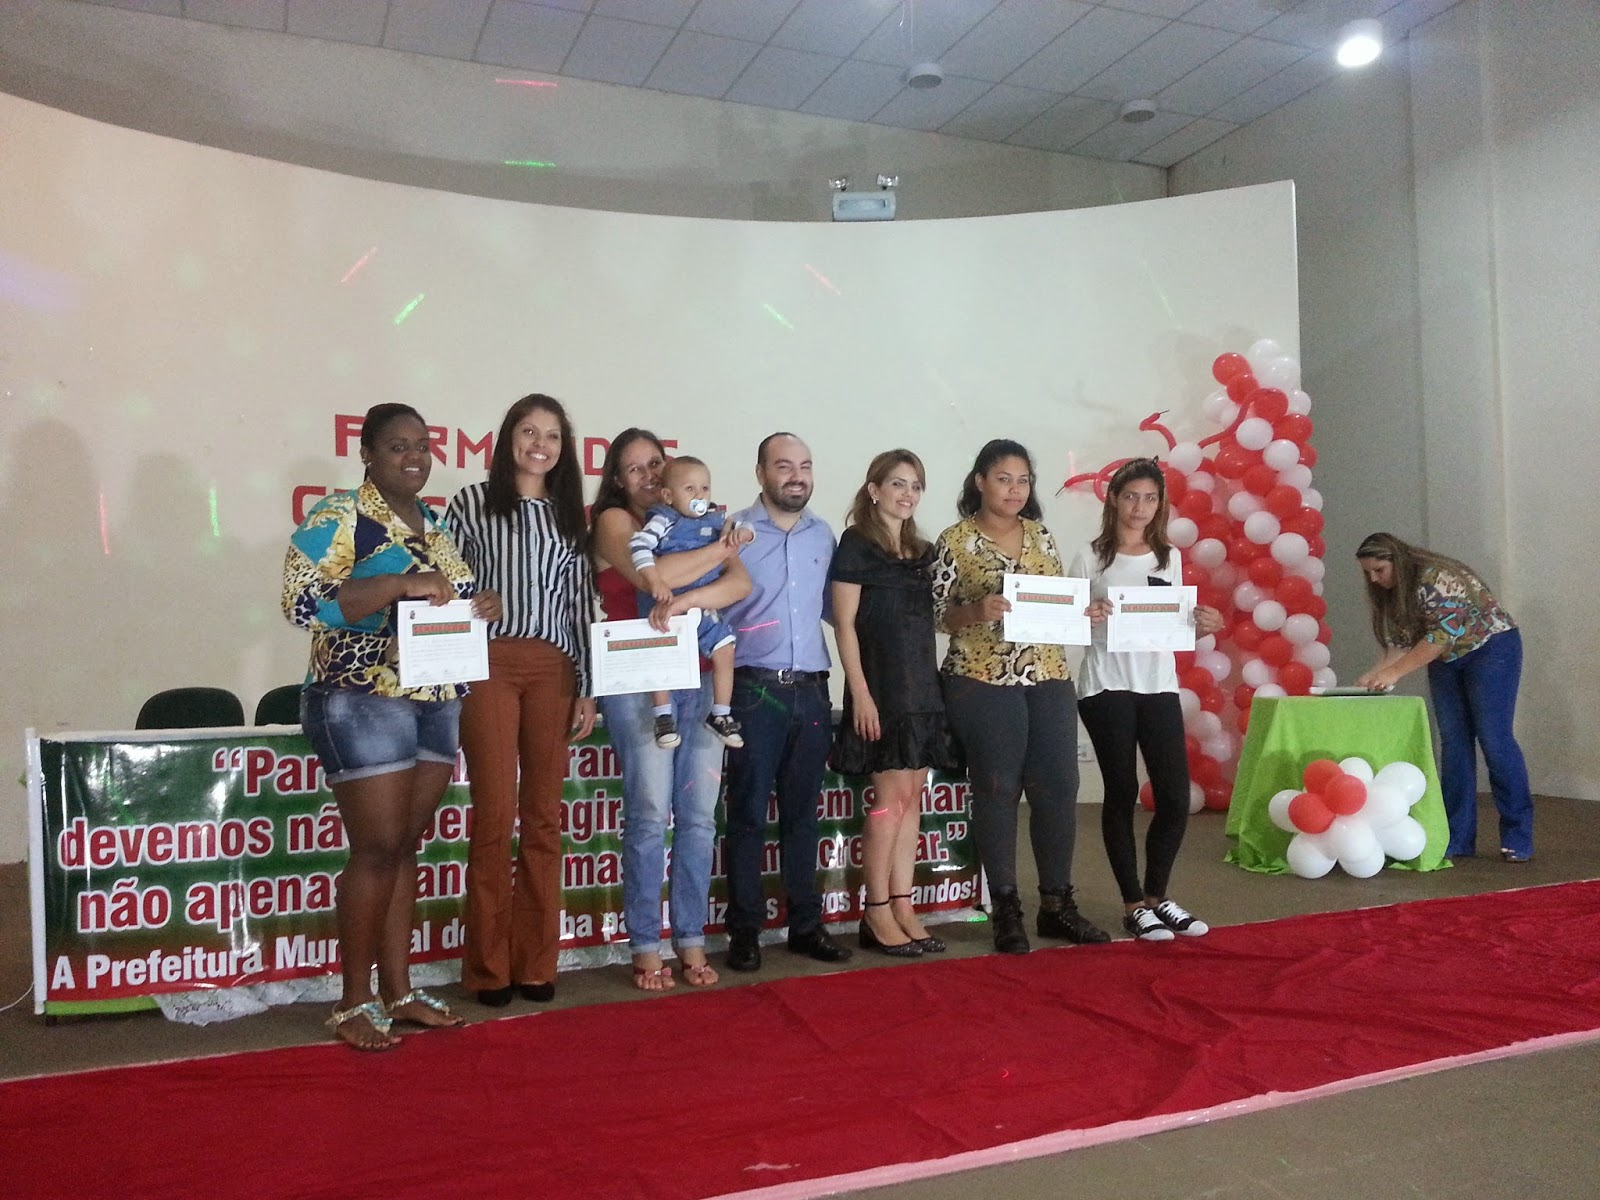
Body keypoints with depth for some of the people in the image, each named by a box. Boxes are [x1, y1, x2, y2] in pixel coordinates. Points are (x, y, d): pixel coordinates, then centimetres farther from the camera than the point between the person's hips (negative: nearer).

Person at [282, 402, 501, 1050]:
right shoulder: (337, 517, -7)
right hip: (363, 700, -7)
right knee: (378, 849, -6)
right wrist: (402, 583, -23)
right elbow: (302, 600, -18)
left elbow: (455, 596, 23)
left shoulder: (434, 524, 15)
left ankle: (397, 988, 19)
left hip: (437, 701, 7)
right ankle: (354, 1002, 8)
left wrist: (480, 603, -1)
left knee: (407, 846, 10)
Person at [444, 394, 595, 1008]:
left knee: (543, 816, 5)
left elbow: (580, 605, 13)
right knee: (495, 813, -4)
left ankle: (535, 963, 14)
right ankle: (488, 967, 9)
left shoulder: (569, 515, 16)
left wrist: (586, 688, 8)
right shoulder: (472, 502, 6)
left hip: (553, 670, 3)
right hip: (488, 664, -3)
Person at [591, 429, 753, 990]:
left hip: (701, 680, 4)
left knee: (699, 815, 1)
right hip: (637, 681, -4)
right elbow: (651, 575, -14)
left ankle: (692, 941, 11)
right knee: (649, 813, -8)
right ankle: (645, 948, 3)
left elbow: (741, 584, 0)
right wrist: (721, 548, -4)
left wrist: (685, 600, -17)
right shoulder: (613, 521, 6)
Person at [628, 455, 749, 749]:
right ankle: (663, 716, 5)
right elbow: (638, 545, -24)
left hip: (704, 607, 5)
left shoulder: (714, 520, 6)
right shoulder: (663, 520, -13)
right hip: (665, 607, -5)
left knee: (725, 652, 2)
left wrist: (742, 532, -11)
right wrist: (655, 581, -32)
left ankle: (720, 714, 15)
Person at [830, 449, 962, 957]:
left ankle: (902, 906, 12)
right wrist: (860, 693, -14)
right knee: (892, 795, -7)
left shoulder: (923, 551, 17)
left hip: (924, 686, 7)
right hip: (882, 686, -6)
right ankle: (876, 913, 2)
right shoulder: (856, 544, -2)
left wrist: (937, 684, 8)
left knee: (912, 797, 6)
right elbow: (845, 624, -7)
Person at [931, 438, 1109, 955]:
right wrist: (978, 610, -23)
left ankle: (1057, 903, 19)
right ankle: (1006, 909, 13)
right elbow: (938, 615, -5)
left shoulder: (1041, 536, 12)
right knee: (998, 791, 1)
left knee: (1059, 787, 5)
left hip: (1048, 678, 5)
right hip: (983, 681, -5)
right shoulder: (955, 540, -2)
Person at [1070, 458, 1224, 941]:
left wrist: (1202, 627, -6)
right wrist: (1086, 617, -23)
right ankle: (1134, 904, 15)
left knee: (1175, 798, 1)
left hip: (1159, 687, 4)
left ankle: (1156, 896, 20)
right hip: (1107, 688, -4)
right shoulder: (1090, 557, 0)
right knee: (1122, 794, 3)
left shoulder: (1170, 558, 12)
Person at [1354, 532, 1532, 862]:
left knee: (1494, 740, -10)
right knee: (1454, 744, 2)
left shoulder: (1436, 577, -24)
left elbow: (1443, 635, -29)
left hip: (1490, 647, -7)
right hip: (1446, 661, 8)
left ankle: (1518, 840, -3)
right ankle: (1457, 840, 3)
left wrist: (1395, 672, -30)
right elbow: (1399, 642, 1)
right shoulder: (1392, 595, 2)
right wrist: (1373, 676, -15)